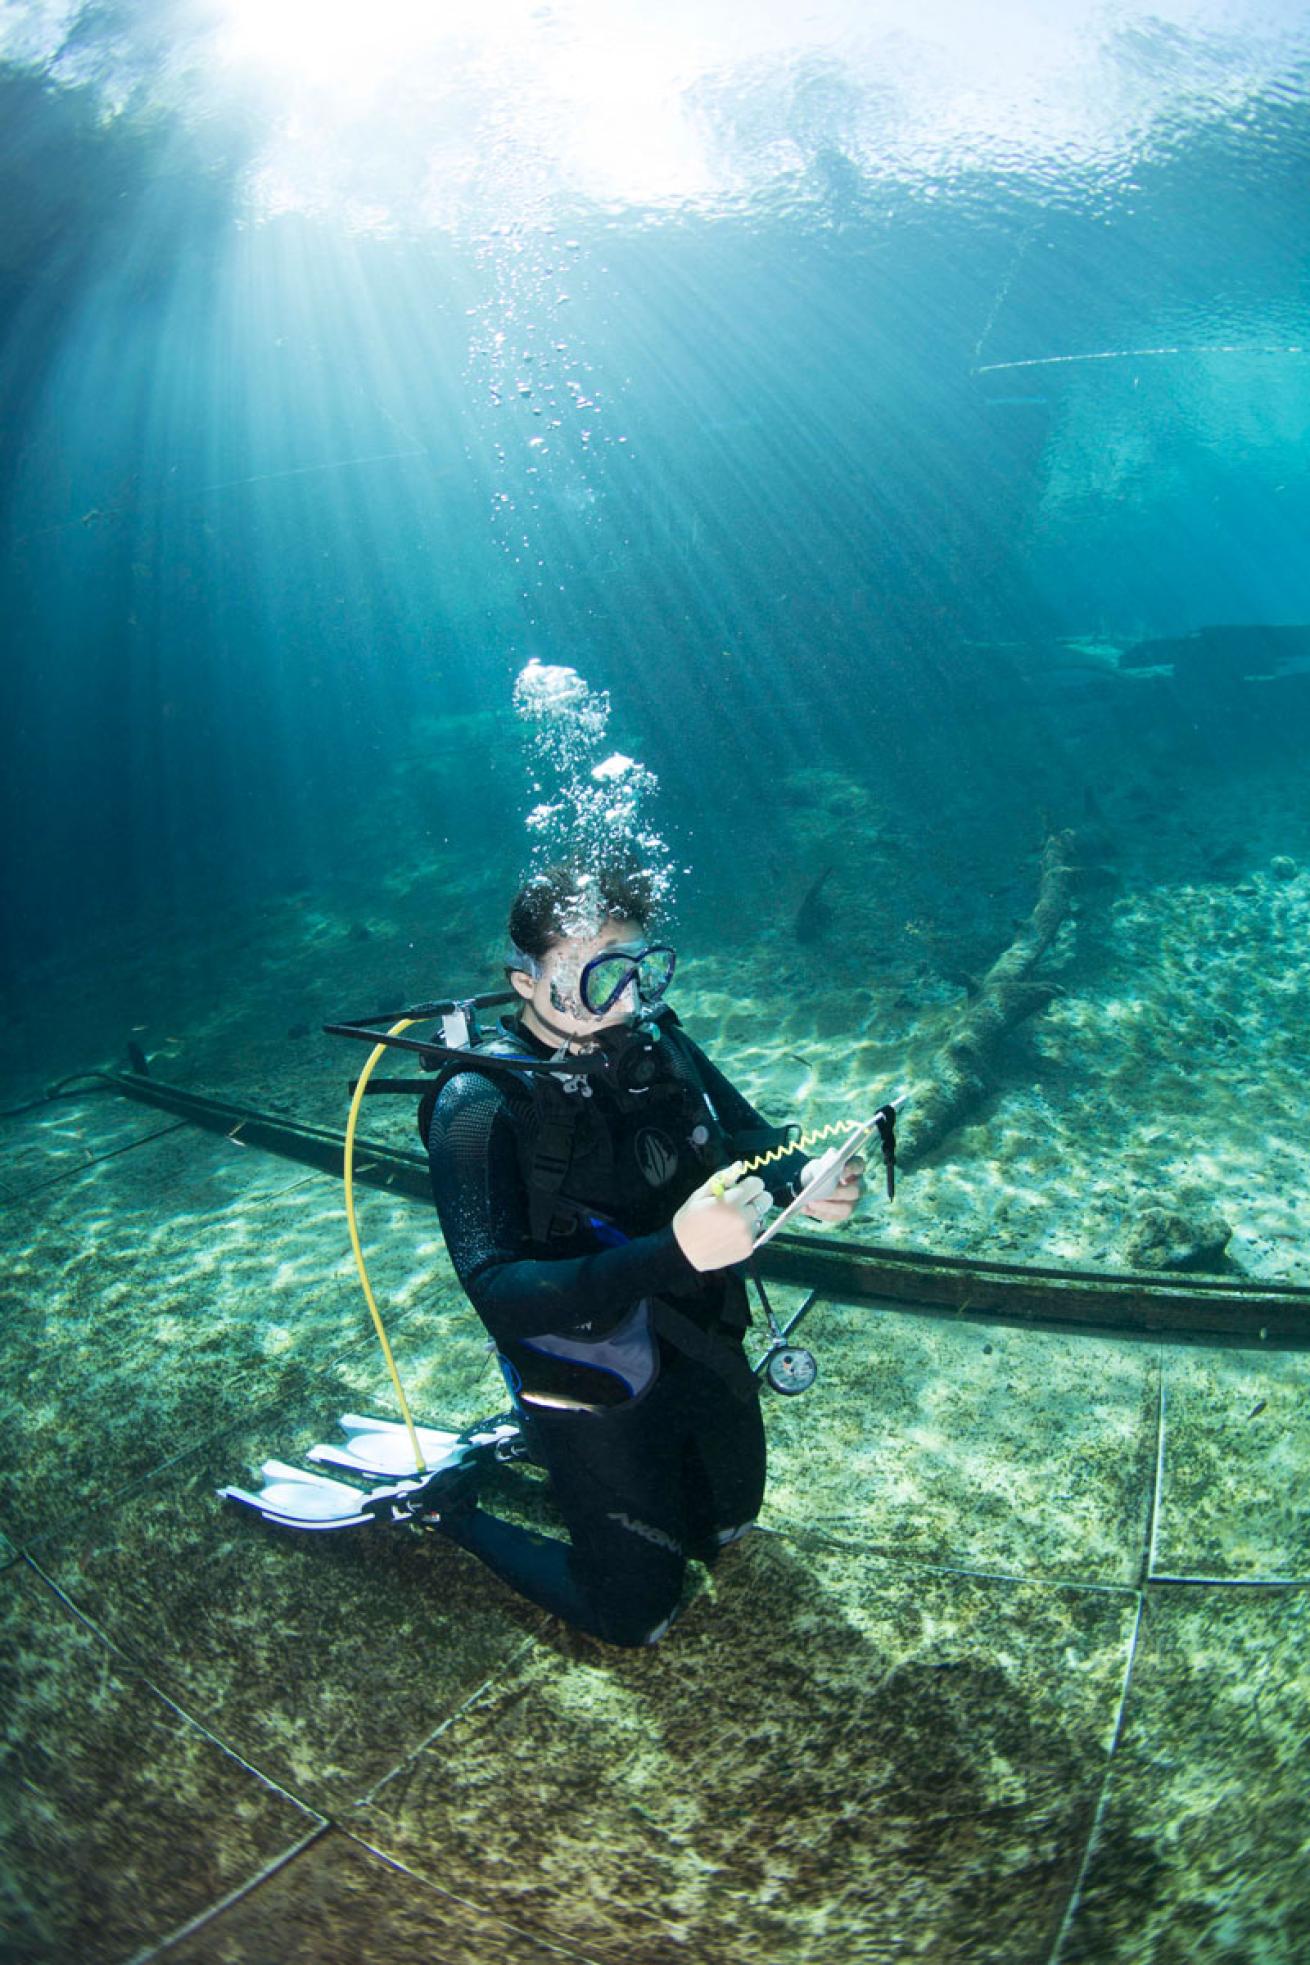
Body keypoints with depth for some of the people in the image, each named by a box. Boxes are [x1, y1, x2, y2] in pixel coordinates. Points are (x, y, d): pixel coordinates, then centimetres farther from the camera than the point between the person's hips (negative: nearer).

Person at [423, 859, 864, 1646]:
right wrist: (671, 1253, -48)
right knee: (639, 1616, 9)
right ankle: (450, 1502, 27)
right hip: (595, 1391, -6)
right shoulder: (480, 1104, -28)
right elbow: (500, 1294, -35)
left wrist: (809, 1177, -24)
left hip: (706, 1352, 6)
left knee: (728, 1523, 28)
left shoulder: (654, 1042, -12)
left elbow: (751, 1136, 0)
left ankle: (524, 1446, 39)